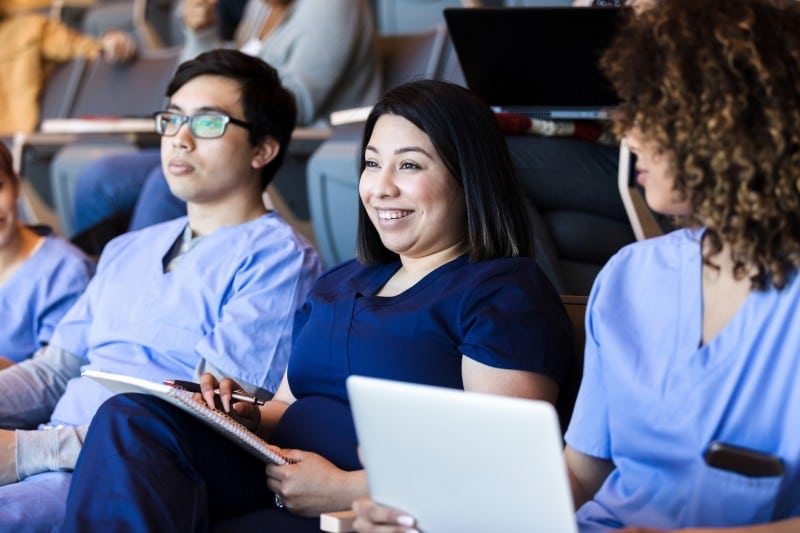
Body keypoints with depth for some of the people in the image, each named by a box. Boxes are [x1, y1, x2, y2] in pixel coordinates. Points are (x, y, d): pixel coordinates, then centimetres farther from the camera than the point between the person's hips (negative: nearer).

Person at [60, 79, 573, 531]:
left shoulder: (508, 293, -3)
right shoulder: (338, 285, 24)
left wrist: (344, 490, -18)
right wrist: (247, 417, 1)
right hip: (276, 482, 8)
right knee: (131, 418, -19)